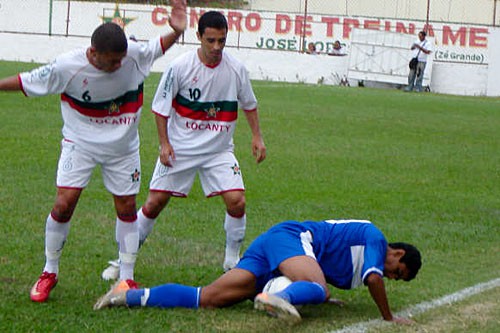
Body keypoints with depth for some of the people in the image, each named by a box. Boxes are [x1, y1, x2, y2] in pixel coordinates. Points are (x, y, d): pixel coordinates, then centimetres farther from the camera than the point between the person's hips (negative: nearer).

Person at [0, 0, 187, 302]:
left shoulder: (134, 55, -18)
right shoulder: (67, 67, -24)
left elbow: (158, 48, 2)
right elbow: (27, 82, -10)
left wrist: (177, 32, -15)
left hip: (123, 147, 3)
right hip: (80, 144, -2)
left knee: (127, 208, 5)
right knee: (64, 204, -11)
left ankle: (127, 278, 19)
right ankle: (49, 273, 9)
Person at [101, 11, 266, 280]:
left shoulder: (236, 69, -6)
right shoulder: (180, 67, -13)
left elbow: (249, 104, 12)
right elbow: (160, 106, -3)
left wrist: (256, 136, 8)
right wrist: (164, 143, -8)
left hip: (219, 150, 2)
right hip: (179, 148, -2)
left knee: (236, 201, -13)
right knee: (155, 202, -1)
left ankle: (232, 261, 8)